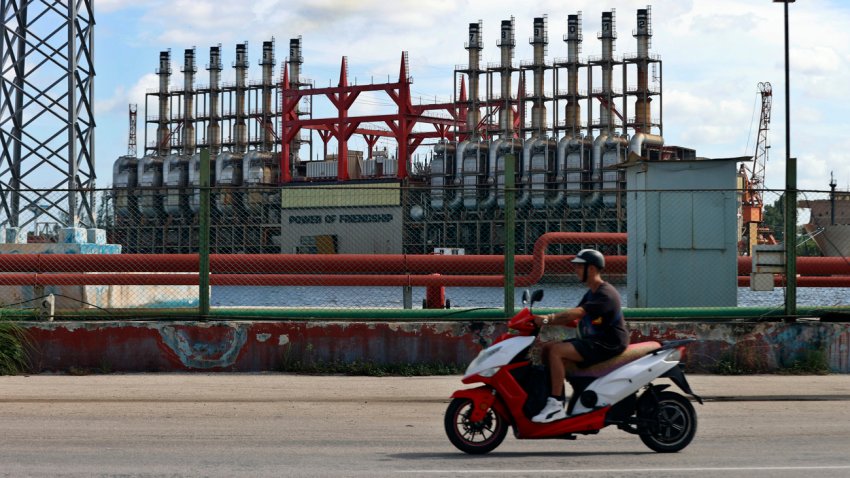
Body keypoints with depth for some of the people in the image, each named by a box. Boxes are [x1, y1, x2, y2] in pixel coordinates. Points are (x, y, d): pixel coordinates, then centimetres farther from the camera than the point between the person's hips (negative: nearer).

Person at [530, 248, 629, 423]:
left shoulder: (605, 294, -15)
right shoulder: (591, 293, 18)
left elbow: (577, 313, -28)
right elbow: (573, 320, 14)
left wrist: (548, 319, -32)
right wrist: (545, 321, -1)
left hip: (608, 345, -10)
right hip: (593, 341, 10)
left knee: (556, 351, -24)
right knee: (547, 348, 3)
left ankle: (555, 405, -26)